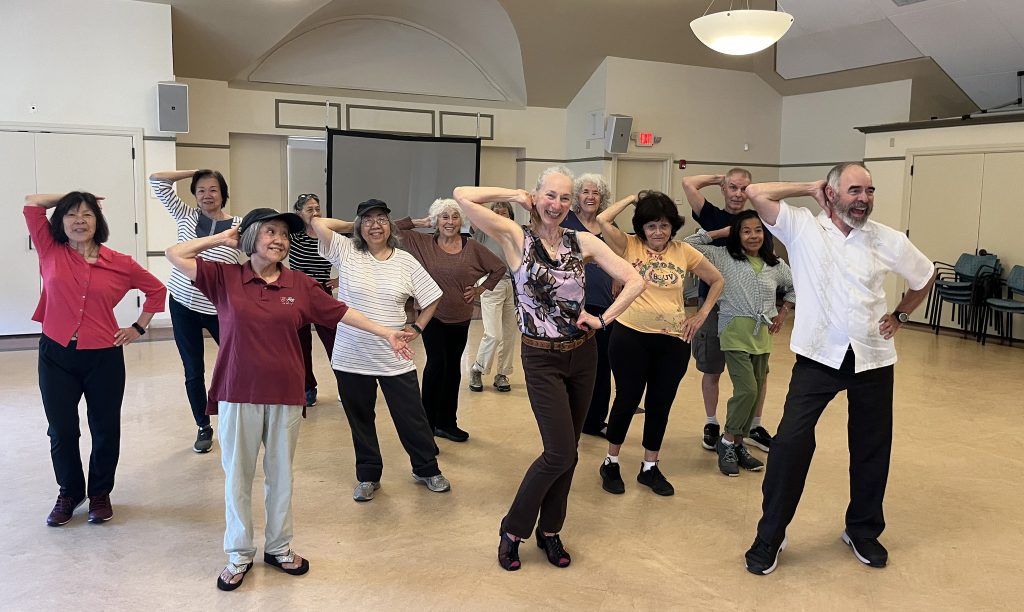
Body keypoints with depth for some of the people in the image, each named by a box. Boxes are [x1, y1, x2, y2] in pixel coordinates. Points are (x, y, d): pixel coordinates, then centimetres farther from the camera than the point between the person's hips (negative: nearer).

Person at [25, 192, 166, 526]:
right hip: (56, 355, 1)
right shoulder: (50, 252, -2)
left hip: (104, 357, 0)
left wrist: (139, 328, 7)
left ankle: (100, 493, 30)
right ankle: (69, 493, 32)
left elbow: (156, 289, 10)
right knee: (61, 431, 11)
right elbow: (32, 202, -2)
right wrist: (68, 197, 9)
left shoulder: (119, 263, -3)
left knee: (105, 430, 10)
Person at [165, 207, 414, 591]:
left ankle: (279, 548, 32)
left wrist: (386, 333, 4)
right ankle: (239, 555, 26)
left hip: (286, 395, 1)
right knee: (237, 475, 10)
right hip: (238, 394, -1)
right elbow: (175, 256, -4)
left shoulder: (300, 284, 2)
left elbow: (340, 312, 6)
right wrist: (221, 239, 0)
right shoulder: (225, 277, -1)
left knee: (281, 474, 14)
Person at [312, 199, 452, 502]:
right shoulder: (346, 252, -3)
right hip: (351, 358, 0)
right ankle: (368, 476, 32)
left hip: (395, 359, 0)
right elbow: (318, 223, -14)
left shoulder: (405, 261, 0)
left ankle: (427, 469, 31)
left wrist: (416, 328, 0)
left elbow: (431, 299, 9)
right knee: (360, 419, 14)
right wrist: (352, 226, -1)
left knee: (412, 417, 10)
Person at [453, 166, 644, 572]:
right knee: (560, 452, -7)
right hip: (541, 359, -4)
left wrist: (603, 319, -8)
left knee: (568, 451, 12)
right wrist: (516, 196, -9)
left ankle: (550, 531, 30)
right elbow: (463, 196, -18)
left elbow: (634, 280, 0)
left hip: (582, 353, 4)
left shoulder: (582, 242, 0)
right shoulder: (516, 237, -8)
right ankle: (513, 529, 13)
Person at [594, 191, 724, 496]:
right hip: (631, 336, -2)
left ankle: (650, 468, 28)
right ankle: (611, 463, 25)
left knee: (660, 405, 12)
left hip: (673, 340, 3)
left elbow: (717, 280, 13)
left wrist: (701, 315, 4)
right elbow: (603, 220, -19)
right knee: (627, 401, 6)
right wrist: (633, 198, -7)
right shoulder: (629, 246, -3)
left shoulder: (684, 252, 3)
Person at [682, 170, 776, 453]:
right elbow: (688, 183, -12)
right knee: (711, 370, 9)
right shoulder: (713, 217, -1)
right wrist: (719, 178, 1)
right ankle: (712, 424, 26)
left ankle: (755, 426, 26)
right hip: (714, 305, -1)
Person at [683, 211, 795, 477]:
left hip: (762, 336, 5)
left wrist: (783, 313, 15)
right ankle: (727, 443, 4)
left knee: (755, 393, 7)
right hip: (735, 334, -5)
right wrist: (719, 233, -4)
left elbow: (794, 288, 25)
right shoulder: (723, 257, -2)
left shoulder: (776, 265, 8)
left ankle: (738, 444, 22)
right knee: (747, 390, -14)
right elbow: (689, 245, -10)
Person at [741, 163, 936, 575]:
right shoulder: (802, 227, -5)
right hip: (818, 356, -3)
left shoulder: (889, 240, 2)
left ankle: (863, 531, 36)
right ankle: (769, 537, 6)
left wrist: (900, 316, 15)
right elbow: (757, 194, -15)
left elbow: (925, 277, 19)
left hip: (872, 359, 3)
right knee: (790, 441, -10)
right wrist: (810, 188, -6)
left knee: (872, 448, 14)